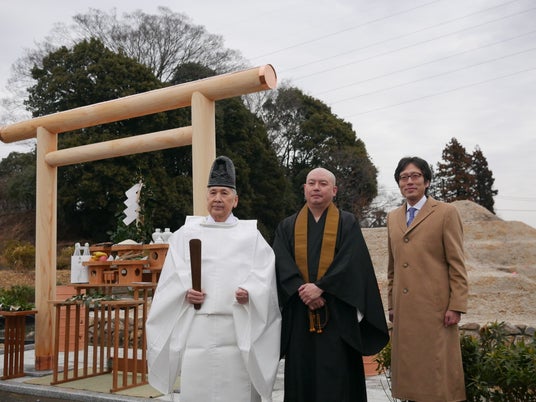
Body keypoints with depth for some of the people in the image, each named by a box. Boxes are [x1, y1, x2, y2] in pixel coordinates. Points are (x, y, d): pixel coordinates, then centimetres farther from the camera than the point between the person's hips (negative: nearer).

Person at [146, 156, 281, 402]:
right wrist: (186, 292, -10)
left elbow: (264, 273, 1)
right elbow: (173, 275, 8)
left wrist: (249, 292, -17)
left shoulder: (250, 234, 9)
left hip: (237, 327, 0)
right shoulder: (187, 233, 11)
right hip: (197, 327, 1)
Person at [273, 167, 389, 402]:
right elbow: (282, 264, -2)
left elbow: (351, 262, -9)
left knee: (336, 379, 0)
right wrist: (303, 291, -17)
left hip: (337, 315, -2)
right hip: (299, 316, 2)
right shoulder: (287, 227, 10)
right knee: (302, 377, 6)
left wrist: (320, 287, -17)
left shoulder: (347, 223, 5)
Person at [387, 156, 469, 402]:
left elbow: (457, 264, -5)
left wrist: (456, 306, -11)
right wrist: (392, 305, 15)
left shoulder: (446, 213, -1)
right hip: (404, 311, 5)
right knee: (409, 368, 9)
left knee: (437, 371, 1)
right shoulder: (393, 217, 15)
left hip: (435, 307, -5)